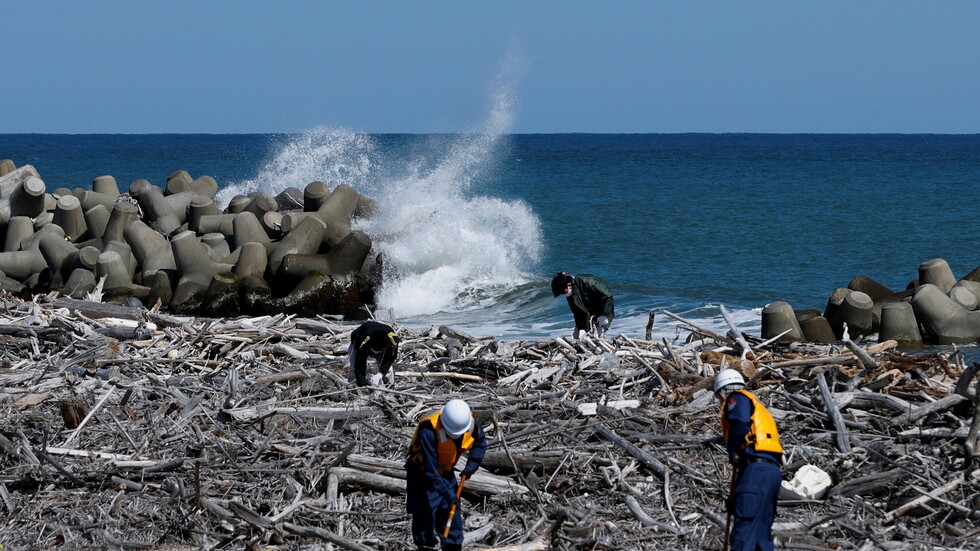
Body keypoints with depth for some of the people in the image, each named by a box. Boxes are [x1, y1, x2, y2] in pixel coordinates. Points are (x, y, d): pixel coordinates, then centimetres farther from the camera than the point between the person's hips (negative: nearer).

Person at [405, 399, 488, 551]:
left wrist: (471, 465, -8)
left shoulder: (472, 423, -20)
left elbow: (480, 443, 5)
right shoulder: (429, 432, -37)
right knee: (425, 513, -9)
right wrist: (448, 494, -37)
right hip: (421, 474, -5)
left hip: (446, 472, 5)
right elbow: (430, 470, -35)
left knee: (452, 512, 5)